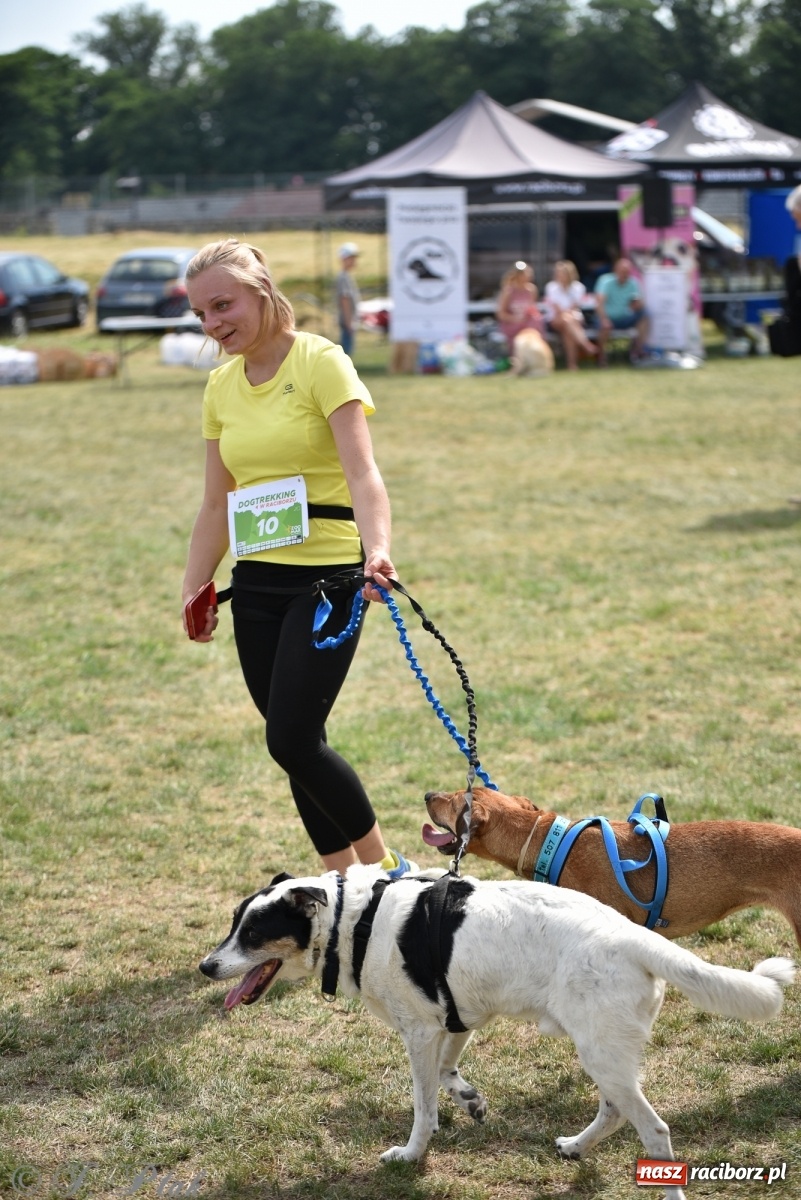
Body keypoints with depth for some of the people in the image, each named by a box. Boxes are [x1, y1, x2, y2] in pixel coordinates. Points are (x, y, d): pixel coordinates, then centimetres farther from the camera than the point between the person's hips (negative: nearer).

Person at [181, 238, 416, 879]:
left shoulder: (321, 362, -10)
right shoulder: (222, 386, 9)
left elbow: (362, 472, -21)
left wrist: (378, 551, -37)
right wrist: (195, 591, 12)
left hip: (329, 573, -6)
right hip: (256, 582, 6)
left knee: (292, 739, -12)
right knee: (296, 743, 8)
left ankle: (387, 866, 6)